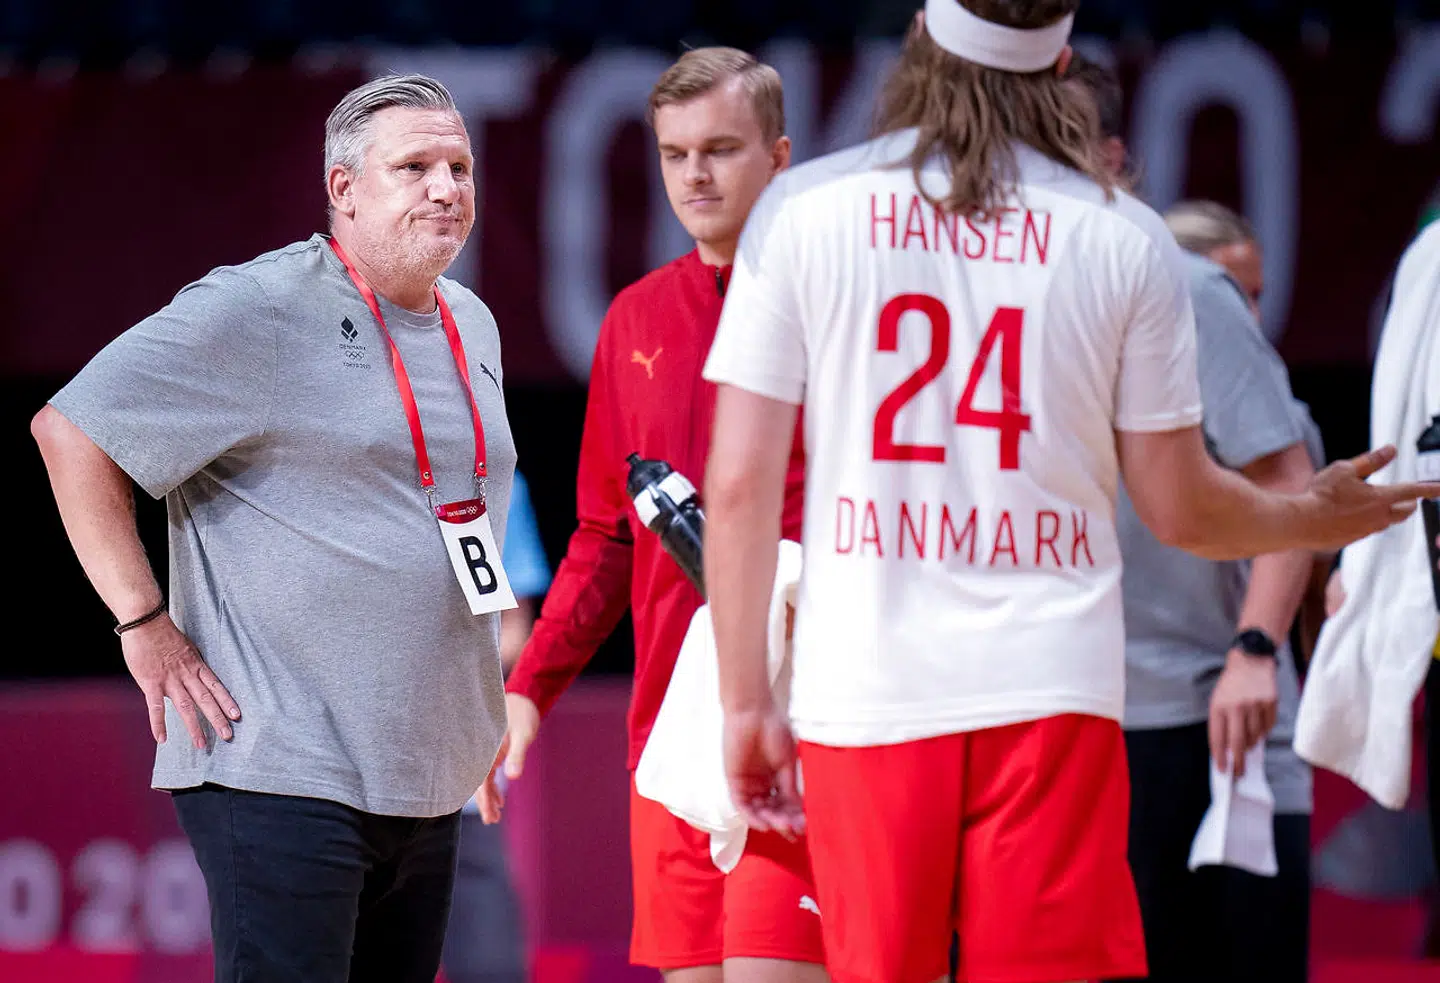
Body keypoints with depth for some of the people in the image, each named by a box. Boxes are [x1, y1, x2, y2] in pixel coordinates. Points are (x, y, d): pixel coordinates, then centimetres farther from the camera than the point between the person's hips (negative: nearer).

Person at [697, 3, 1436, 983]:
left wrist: (747, 701, 8)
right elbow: (1181, 508, 7)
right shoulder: (1127, 239, 2)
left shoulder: (804, 208, 3)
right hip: (1051, 691, -1)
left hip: (862, 696, 1)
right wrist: (1315, 518, 27)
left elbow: (741, 482, 1)